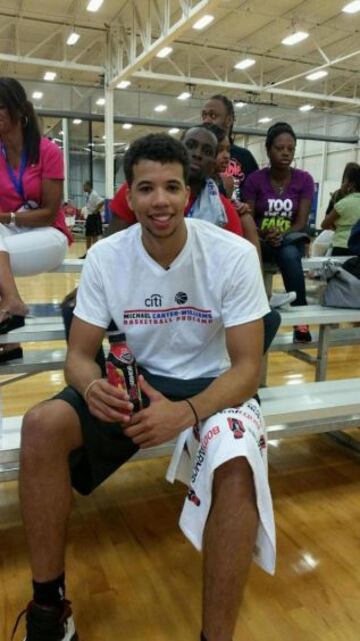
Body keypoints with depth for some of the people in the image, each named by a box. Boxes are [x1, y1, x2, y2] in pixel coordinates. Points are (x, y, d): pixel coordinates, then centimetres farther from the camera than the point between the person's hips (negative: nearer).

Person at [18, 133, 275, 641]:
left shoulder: (233, 254, -16)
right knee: (42, 426, -22)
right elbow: (79, 353, -5)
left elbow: (247, 367, -16)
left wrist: (187, 412, -36)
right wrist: (91, 386, -30)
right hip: (135, 379, 3)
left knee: (236, 464, -36)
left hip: (211, 385, -2)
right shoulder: (105, 257, -8)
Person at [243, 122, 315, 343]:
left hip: (291, 240, 0)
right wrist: (265, 233, -25)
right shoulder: (255, 179, -3)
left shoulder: (304, 180, -1)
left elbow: (301, 222, -6)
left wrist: (282, 235, -25)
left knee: (289, 254, -36)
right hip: (261, 240, 0)